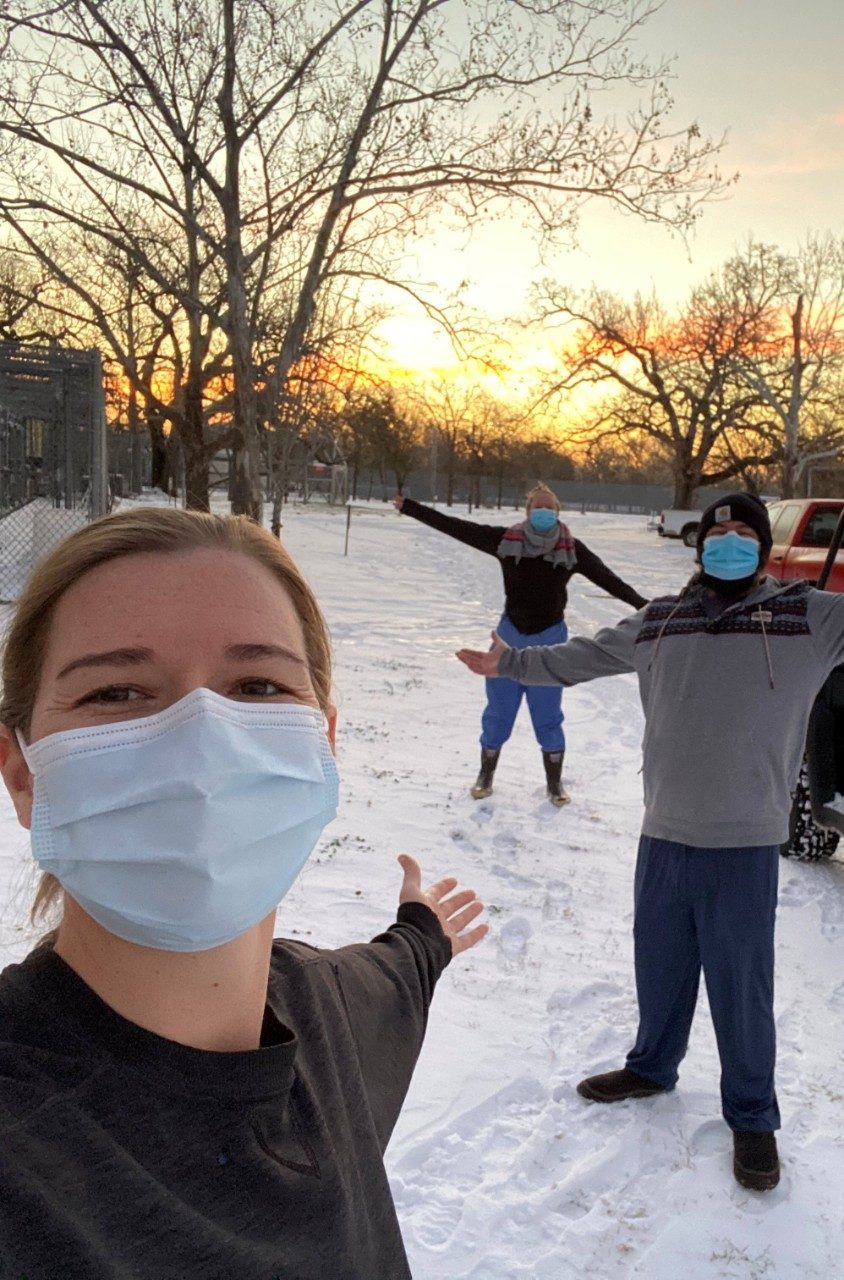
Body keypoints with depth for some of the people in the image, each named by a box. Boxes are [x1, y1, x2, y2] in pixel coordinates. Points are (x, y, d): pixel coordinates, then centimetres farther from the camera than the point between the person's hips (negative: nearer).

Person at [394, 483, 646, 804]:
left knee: (548, 716, 6)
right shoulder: (505, 540, -8)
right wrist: (409, 507, -6)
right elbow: (456, 527, -6)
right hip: (510, 635, 1)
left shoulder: (571, 549, -9)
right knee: (498, 712, 10)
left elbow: (606, 578, -9)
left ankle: (555, 783, 23)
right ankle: (485, 776, 28)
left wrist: (642, 604, -19)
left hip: (550, 639, -1)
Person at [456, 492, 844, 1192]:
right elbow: (584, 656, 19)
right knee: (659, 963, 20)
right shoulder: (660, 620, 10)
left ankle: (752, 1116, 27)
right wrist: (509, 662, 19)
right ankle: (651, 1067, 43)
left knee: (742, 984, 6)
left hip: (746, 843, -4)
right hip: (664, 832, 4)